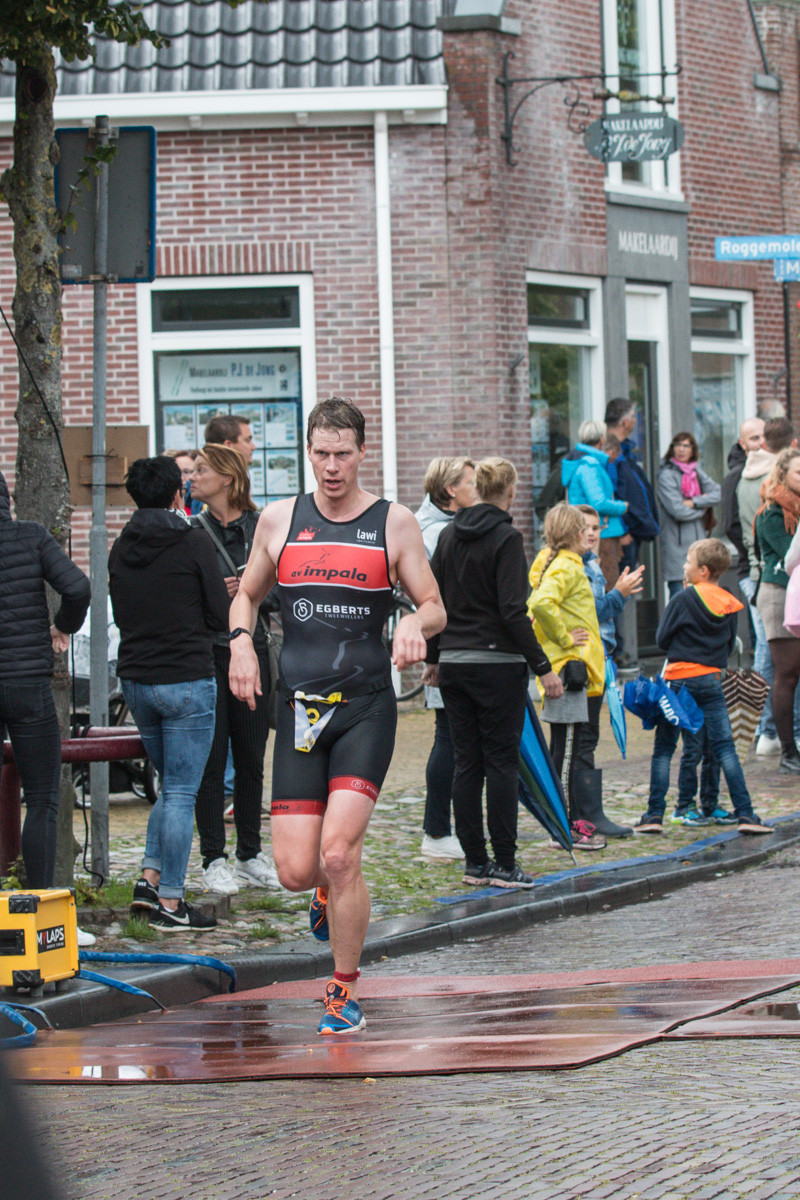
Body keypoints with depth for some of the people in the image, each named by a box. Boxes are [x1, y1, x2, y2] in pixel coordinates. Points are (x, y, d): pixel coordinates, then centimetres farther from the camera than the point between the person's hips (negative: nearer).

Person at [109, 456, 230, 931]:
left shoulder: (122, 548, 6)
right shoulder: (195, 544, -10)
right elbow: (221, 616, -7)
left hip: (135, 678, 6)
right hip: (186, 681, -6)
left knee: (172, 786, 20)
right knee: (181, 793, -2)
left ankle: (151, 877, 10)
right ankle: (170, 901, -2)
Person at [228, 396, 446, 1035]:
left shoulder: (394, 522, 2)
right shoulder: (279, 519, 9)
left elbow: (435, 606, 8)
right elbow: (246, 595, 21)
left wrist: (415, 624, -15)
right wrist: (241, 640, 0)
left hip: (366, 706, -2)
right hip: (299, 706, 2)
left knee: (338, 855, -16)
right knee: (296, 871, -5)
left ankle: (345, 991, 2)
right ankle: (333, 890, 33)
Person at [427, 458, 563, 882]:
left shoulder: (450, 535, 8)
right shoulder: (506, 538, -11)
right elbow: (513, 612, -17)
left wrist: (433, 657, 22)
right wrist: (543, 667, -14)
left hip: (454, 666, 6)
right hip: (497, 664, -6)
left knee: (466, 762, 9)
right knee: (501, 763, -2)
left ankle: (474, 860, 11)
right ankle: (503, 864, -2)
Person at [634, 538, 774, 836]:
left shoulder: (684, 599, -7)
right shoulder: (730, 604, 5)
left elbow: (662, 638, -2)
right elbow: (729, 645, 13)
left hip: (679, 680, -3)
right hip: (712, 681, 3)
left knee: (663, 749, 5)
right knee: (725, 749, 2)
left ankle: (654, 814, 2)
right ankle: (745, 813, -5)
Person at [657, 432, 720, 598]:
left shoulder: (696, 471, 14)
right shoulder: (667, 475, -6)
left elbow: (717, 494, 2)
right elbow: (678, 511, -15)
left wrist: (694, 502, -12)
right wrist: (702, 508, 0)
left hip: (698, 540, 7)